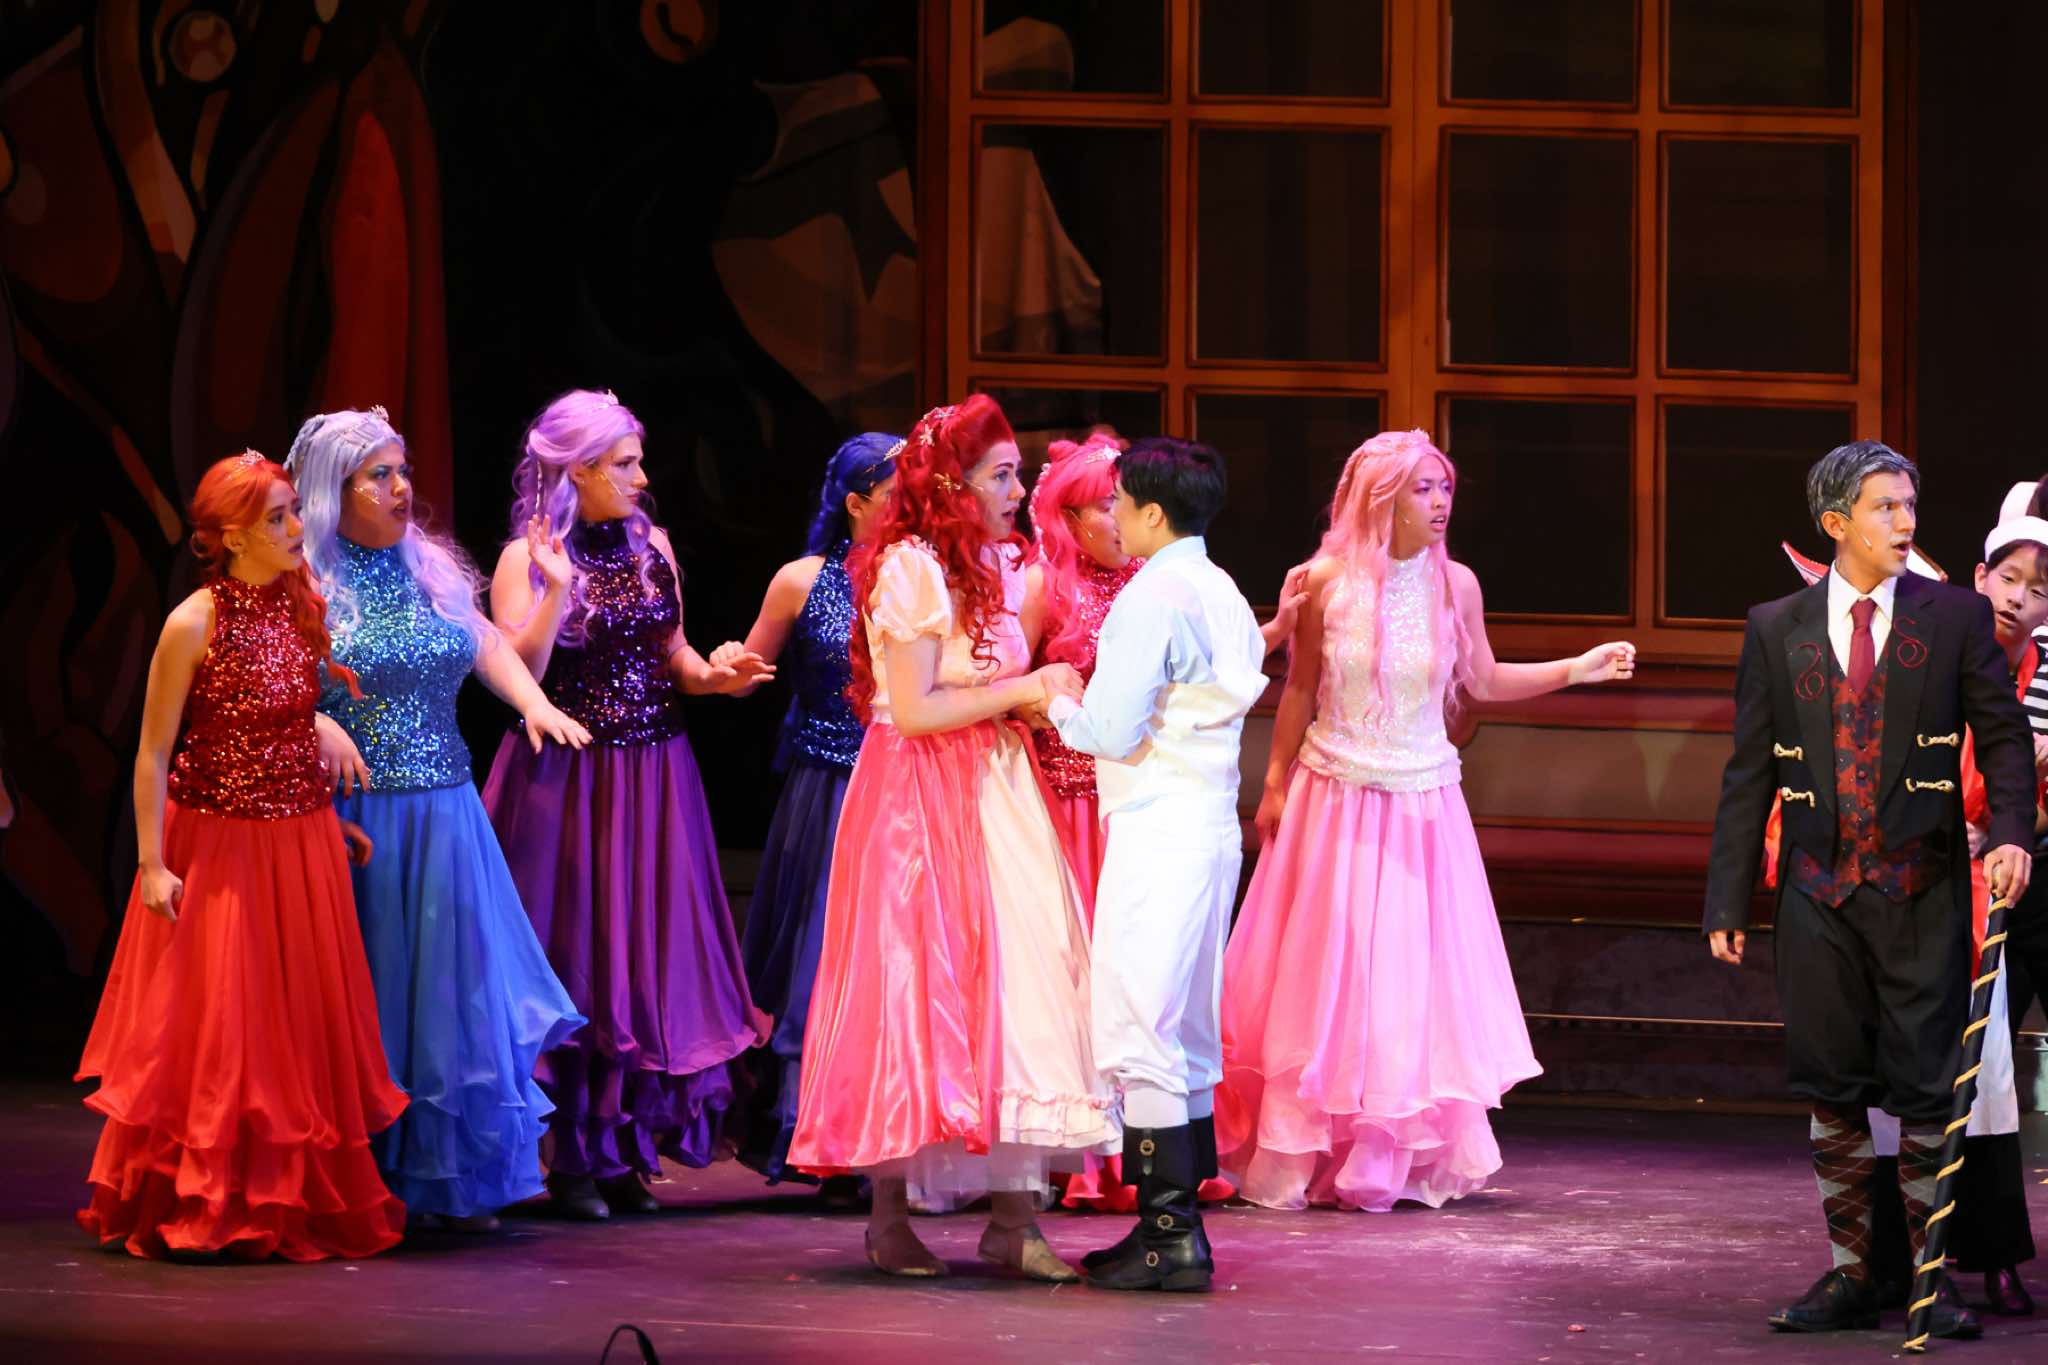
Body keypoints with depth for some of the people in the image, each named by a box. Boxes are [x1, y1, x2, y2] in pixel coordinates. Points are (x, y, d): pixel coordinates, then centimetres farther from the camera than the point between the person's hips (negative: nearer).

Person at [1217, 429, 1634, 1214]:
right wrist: (1275, 784, 5)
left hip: (1422, 807, 2)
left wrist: (1577, 669, 0)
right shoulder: (1325, 583, -7)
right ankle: (1304, 1157, 11)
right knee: (1325, 974, 1)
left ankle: (1402, 1159, 12)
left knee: (1411, 979, 3)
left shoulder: (1455, 584, -2)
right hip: (1334, 797, -2)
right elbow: (1299, 690, 4)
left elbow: (1484, 682, 10)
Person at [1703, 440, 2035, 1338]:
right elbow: (1749, 773, 7)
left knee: (1926, 1089, -1)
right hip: (1821, 893, 2)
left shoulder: (1955, 617, 2)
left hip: (1922, 892, -2)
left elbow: (2003, 733, 1)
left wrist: (2011, 831, -18)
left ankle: (1933, 1275, 6)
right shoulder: (1777, 631, 6)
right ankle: (1851, 1274, 15)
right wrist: (1728, 901, 3)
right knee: (1832, 1090, 6)